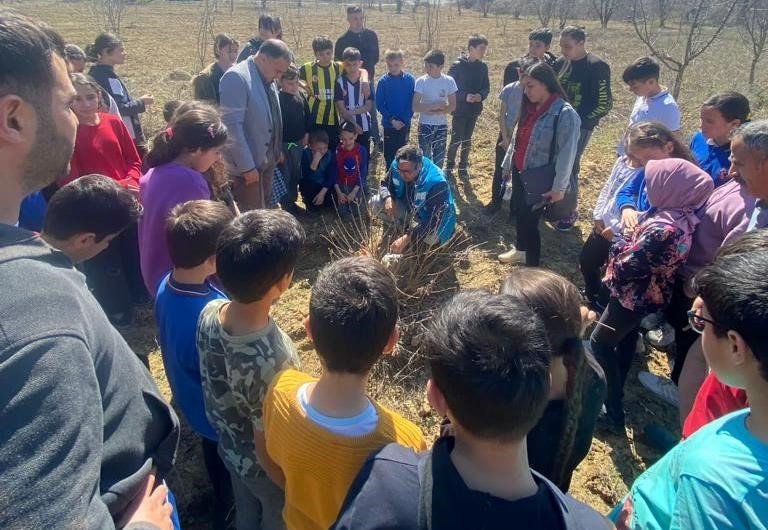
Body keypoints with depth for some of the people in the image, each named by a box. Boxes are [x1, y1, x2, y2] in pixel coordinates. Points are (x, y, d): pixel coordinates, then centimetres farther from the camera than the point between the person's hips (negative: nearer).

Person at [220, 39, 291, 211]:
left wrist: (276, 151, 16)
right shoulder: (237, 78, -20)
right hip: (247, 164, -8)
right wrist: (247, 166, -23)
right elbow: (232, 125, -24)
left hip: (267, 159, 8)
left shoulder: (267, 78, 8)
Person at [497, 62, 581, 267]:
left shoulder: (565, 114, -18)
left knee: (529, 219, -2)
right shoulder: (530, 109, 6)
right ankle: (521, 249, 42)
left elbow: (567, 153, -19)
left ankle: (532, 263, 15)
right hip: (519, 173, 7)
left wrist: (559, 187, -19)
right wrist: (507, 164, 20)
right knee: (519, 214, 19)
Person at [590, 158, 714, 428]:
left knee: (600, 343, 5)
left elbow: (628, 266, -28)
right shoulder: (681, 213, -6)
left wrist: (621, 241, -10)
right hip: (647, 293, 10)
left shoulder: (664, 228, -35)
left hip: (636, 295, -10)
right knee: (625, 337, 27)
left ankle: (613, 409, 15)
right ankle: (615, 388, 50)